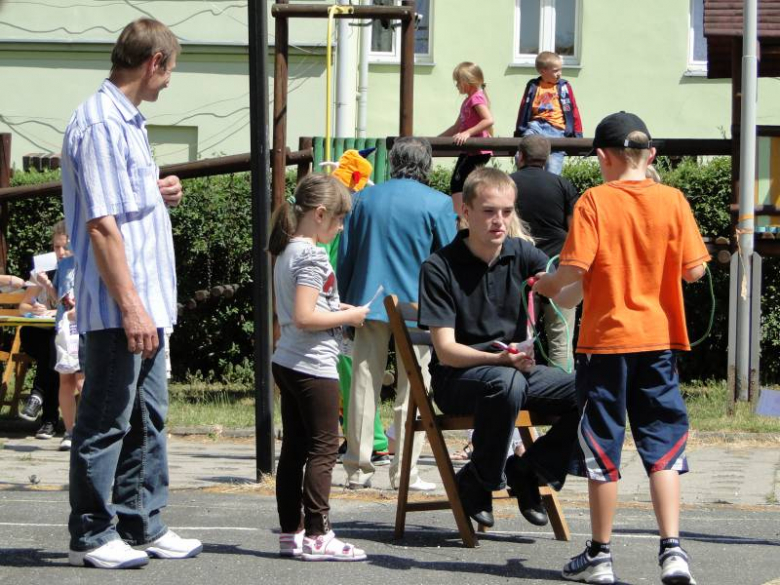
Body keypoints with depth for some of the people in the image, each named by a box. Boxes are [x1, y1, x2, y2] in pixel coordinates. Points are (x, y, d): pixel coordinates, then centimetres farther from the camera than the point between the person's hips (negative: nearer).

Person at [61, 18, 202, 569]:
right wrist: (130, 305, -23)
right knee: (105, 423, -2)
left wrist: (160, 195, 7)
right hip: (119, 308, -10)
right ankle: (92, 535, 4)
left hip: (147, 304, 10)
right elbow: (100, 224, -21)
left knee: (147, 419, 15)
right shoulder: (99, 124, -16)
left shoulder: (128, 122, 16)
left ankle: (144, 526, 22)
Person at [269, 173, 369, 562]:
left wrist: (335, 309, 13)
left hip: (286, 364, 10)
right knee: (323, 449, -4)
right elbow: (304, 317, -24)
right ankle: (316, 536, -5)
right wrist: (348, 316, -13)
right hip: (313, 367, -10)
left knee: (294, 449, 11)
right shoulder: (312, 257, -18)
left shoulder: (287, 252, 12)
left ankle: (291, 533, 15)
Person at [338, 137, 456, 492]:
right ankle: (404, 473, 2)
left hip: (369, 305, 3)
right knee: (411, 392, 3)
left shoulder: (364, 199, 6)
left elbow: (345, 257, 9)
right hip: (416, 308, -3)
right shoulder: (438, 204, -5)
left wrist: (346, 306, 17)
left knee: (365, 385, 8)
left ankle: (357, 469, 10)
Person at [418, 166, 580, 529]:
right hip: (457, 377, -5)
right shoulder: (440, 268, -10)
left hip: (517, 369, 5)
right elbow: (446, 350, -15)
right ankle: (478, 482, -16)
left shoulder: (521, 254, 3)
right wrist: (501, 359, -31)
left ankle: (528, 471, 1)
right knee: (507, 384, -39)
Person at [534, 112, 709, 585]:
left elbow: (575, 267, -15)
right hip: (659, 338, 2)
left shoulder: (595, 201, -8)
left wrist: (549, 285, 5)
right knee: (664, 445, 5)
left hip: (605, 338, -2)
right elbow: (694, 270, -2)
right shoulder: (672, 200, -1)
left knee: (603, 450, 7)